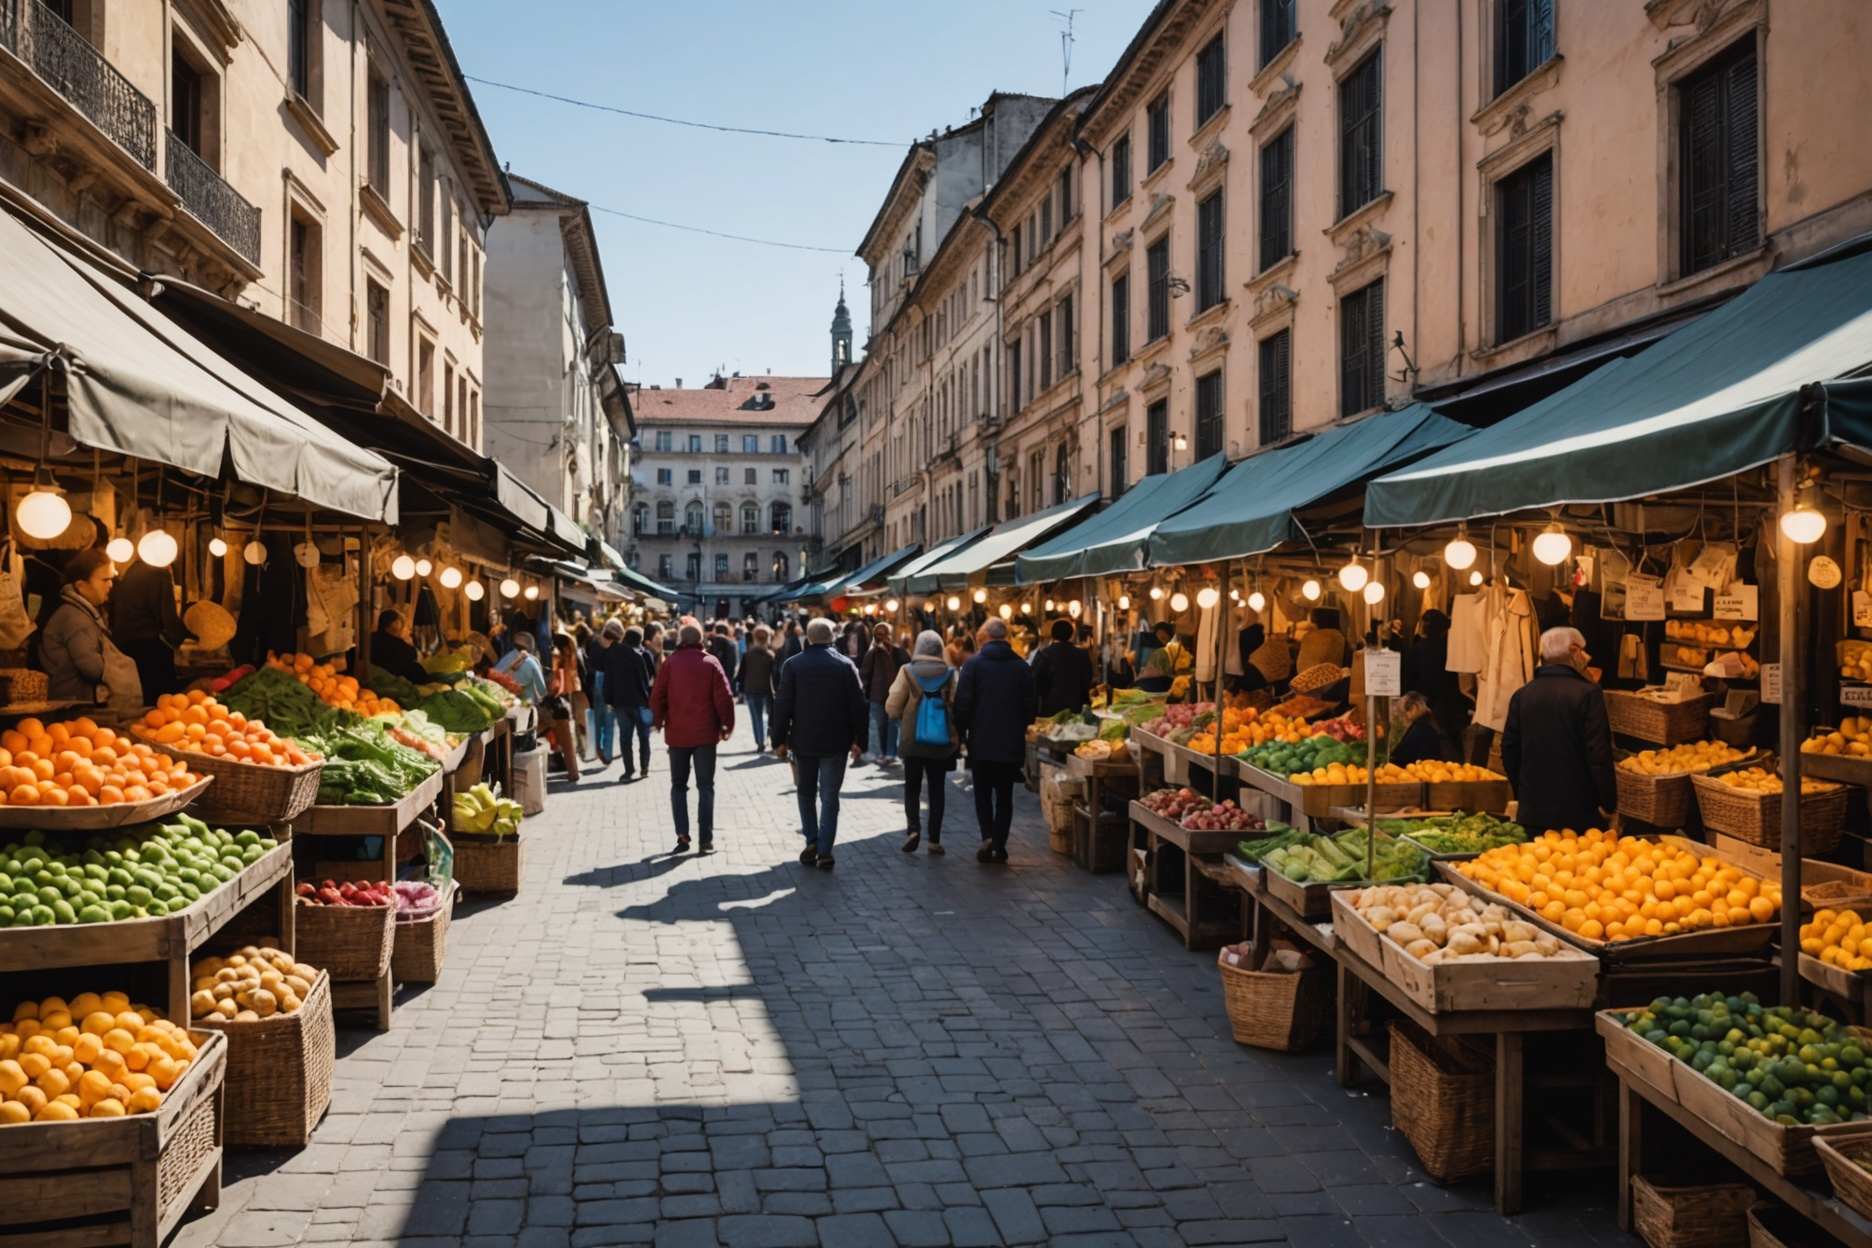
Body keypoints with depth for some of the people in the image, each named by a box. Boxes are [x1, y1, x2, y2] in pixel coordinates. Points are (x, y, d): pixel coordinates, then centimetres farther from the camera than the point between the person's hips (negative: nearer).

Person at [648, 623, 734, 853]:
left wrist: (658, 721, 10)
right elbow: (724, 697, -7)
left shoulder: (670, 663, -2)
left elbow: (657, 696, -3)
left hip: (677, 733, 0)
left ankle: (682, 835, 0)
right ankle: (706, 837, 0)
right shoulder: (710, 663, -3)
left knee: (678, 785, 11)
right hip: (705, 733, 0)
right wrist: (727, 724, 2)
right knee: (705, 786, 6)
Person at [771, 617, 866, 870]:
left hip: (803, 741, 0)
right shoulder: (846, 665, -2)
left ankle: (812, 842, 9)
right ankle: (824, 851, -1)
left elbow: (782, 705, -5)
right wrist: (858, 740, 4)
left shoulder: (792, 665, -4)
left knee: (806, 794, 16)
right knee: (829, 797, 4)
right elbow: (858, 705, -2)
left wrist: (780, 740, 2)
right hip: (835, 742, 0)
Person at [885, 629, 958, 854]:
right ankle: (934, 840, 10)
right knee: (937, 790, 10)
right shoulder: (950, 674, -5)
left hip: (912, 740, -1)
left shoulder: (907, 671, -8)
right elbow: (957, 708, -8)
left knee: (911, 787, 11)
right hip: (942, 743, 1)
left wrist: (901, 719, 13)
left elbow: (892, 707, -9)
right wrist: (958, 739, 5)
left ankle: (913, 828, -9)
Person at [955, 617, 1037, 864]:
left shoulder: (973, 664, -7)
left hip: (981, 741, -2)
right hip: (1012, 743, 2)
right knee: (1005, 795, 10)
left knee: (983, 793, 9)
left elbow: (962, 702, -9)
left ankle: (988, 836, -10)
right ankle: (1000, 846, 9)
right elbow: (1031, 704, 4)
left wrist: (961, 732, 2)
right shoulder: (1022, 667, 1)